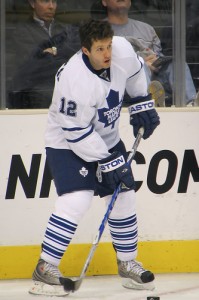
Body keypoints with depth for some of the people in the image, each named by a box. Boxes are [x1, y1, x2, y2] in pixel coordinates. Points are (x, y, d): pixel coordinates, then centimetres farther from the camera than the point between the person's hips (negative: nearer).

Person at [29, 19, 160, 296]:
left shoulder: (122, 49, -16)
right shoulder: (76, 80, -35)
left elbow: (134, 71, 11)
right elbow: (77, 132, -28)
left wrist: (142, 103, 11)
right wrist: (106, 162, -25)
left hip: (107, 139, 7)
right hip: (67, 143, -7)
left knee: (124, 198, 7)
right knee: (76, 201, -21)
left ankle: (127, 263, 23)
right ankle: (45, 269, -14)